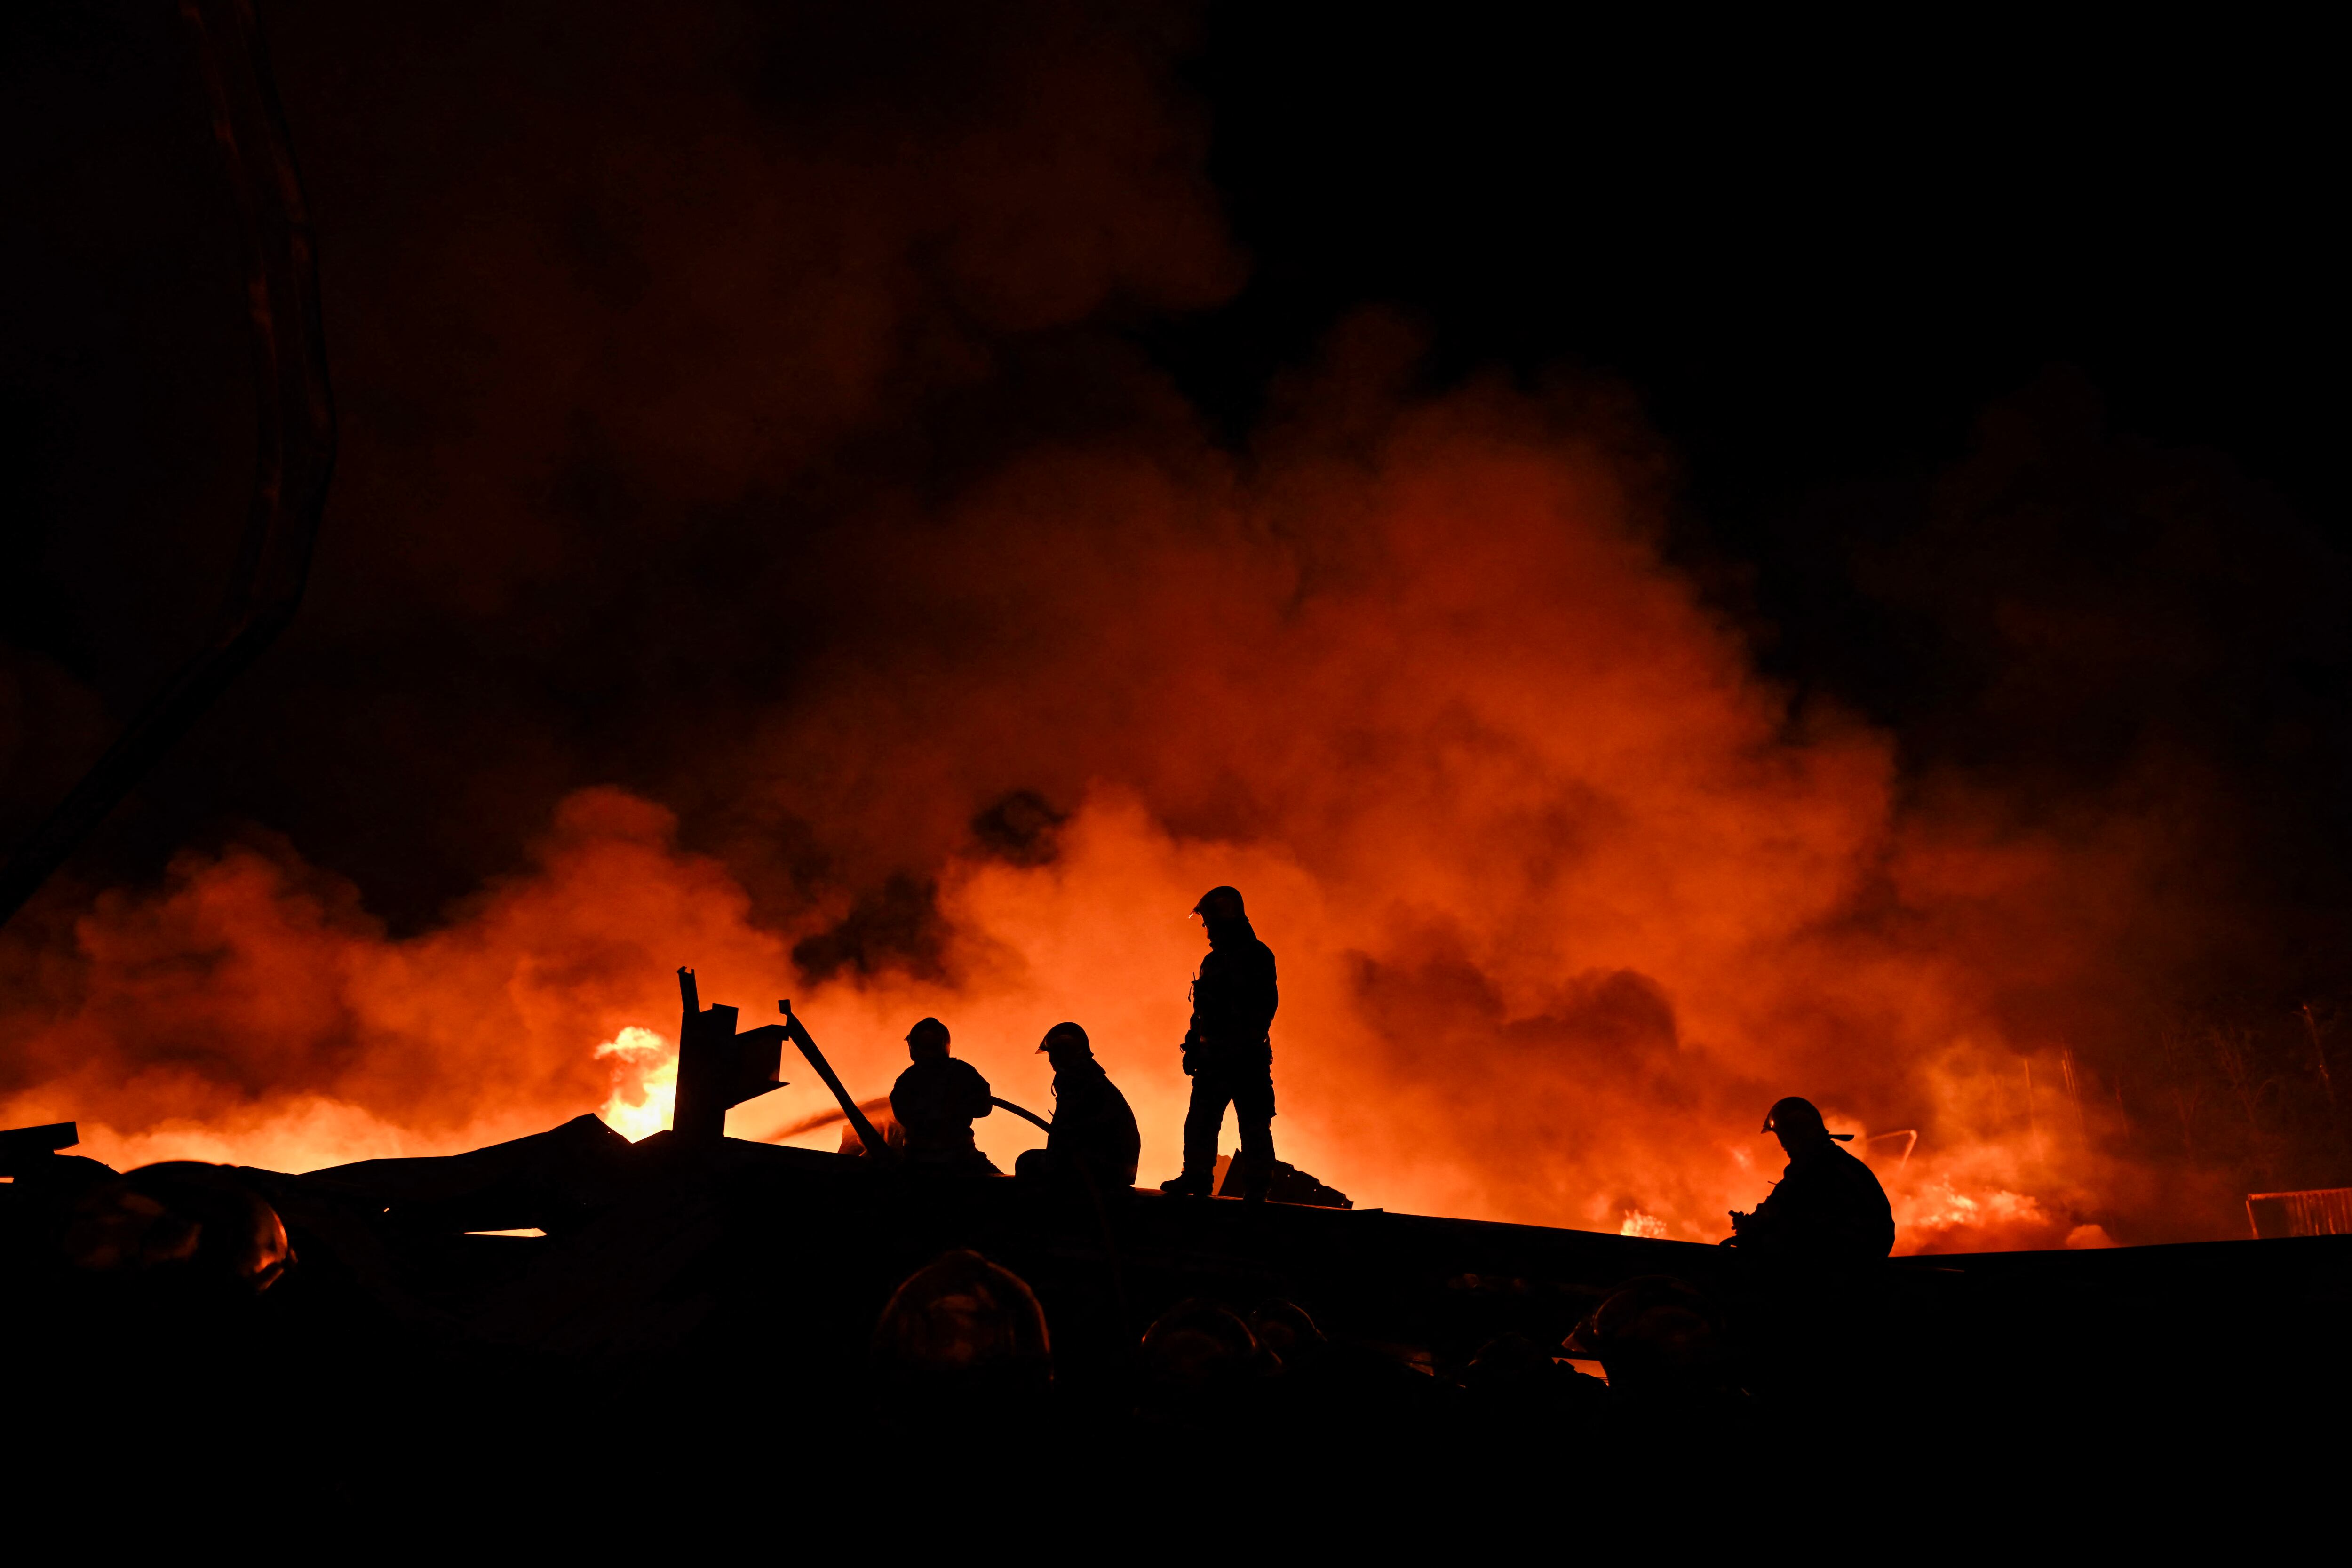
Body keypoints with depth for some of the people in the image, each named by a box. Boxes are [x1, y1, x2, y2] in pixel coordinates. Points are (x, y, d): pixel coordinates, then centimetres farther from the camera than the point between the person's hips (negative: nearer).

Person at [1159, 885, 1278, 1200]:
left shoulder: (1256, 955, -4)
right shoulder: (1213, 961, 19)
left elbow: (1266, 1004, -13)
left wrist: (1248, 1041, -21)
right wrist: (1194, 1048, 12)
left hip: (1247, 1056, -7)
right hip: (1214, 1056, 7)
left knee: (1253, 1123, -4)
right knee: (1201, 1119, 4)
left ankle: (1256, 1186, -1)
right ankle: (1197, 1177, 9)